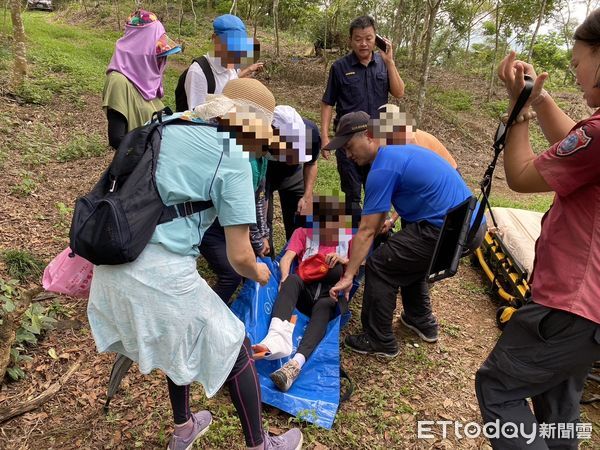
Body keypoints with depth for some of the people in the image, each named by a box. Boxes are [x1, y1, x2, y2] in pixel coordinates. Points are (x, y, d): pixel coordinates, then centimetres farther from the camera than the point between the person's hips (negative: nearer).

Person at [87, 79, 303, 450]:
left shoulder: (168, 126, 10)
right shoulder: (233, 161, -10)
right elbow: (239, 256, -9)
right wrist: (258, 274, 11)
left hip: (113, 262, 8)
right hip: (161, 273, -8)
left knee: (182, 341, 30)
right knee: (233, 347, 13)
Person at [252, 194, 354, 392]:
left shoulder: (350, 235, 19)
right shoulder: (303, 232, 19)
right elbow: (286, 259, 3)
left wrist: (343, 260, -13)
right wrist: (286, 279, -19)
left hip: (329, 295, -1)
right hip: (303, 290, 1)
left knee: (323, 307, -36)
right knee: (292, 280, -33)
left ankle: (295, 364, -58)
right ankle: (277, 339, -56)